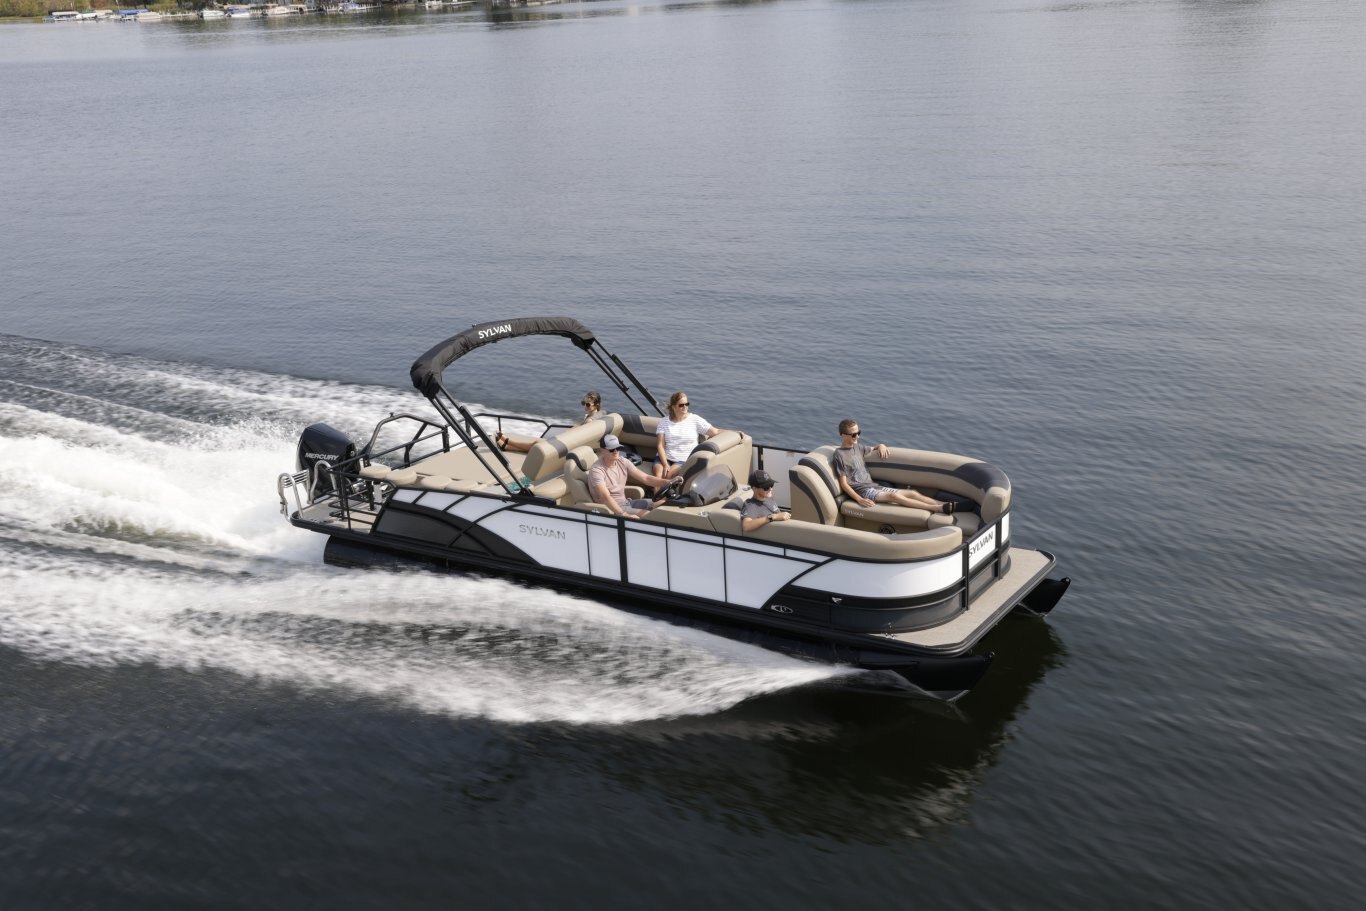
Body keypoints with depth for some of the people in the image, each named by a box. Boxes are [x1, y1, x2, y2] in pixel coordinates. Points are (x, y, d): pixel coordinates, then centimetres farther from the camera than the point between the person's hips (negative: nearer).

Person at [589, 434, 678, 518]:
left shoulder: (622, 462, 1)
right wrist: (624, 515, -48)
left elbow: (645, 478, -2)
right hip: (610, 508, -8)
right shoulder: (597, 470, -21)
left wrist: (669, 483, -18)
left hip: (625, 502, 8)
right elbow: (605, 497, -34)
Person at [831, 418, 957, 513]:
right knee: (893, 496, -31)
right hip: (862, 491, -9)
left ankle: (947, 506, -20)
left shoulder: (857, 447, 14)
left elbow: (874, 448, 33)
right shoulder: (840, 455, -9)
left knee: (912, 493, -8)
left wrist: (881, 446, 8)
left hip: (874, 486, 9)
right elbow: (844, 484, -12)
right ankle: (939, 508, -42)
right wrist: (859, 499, -22)